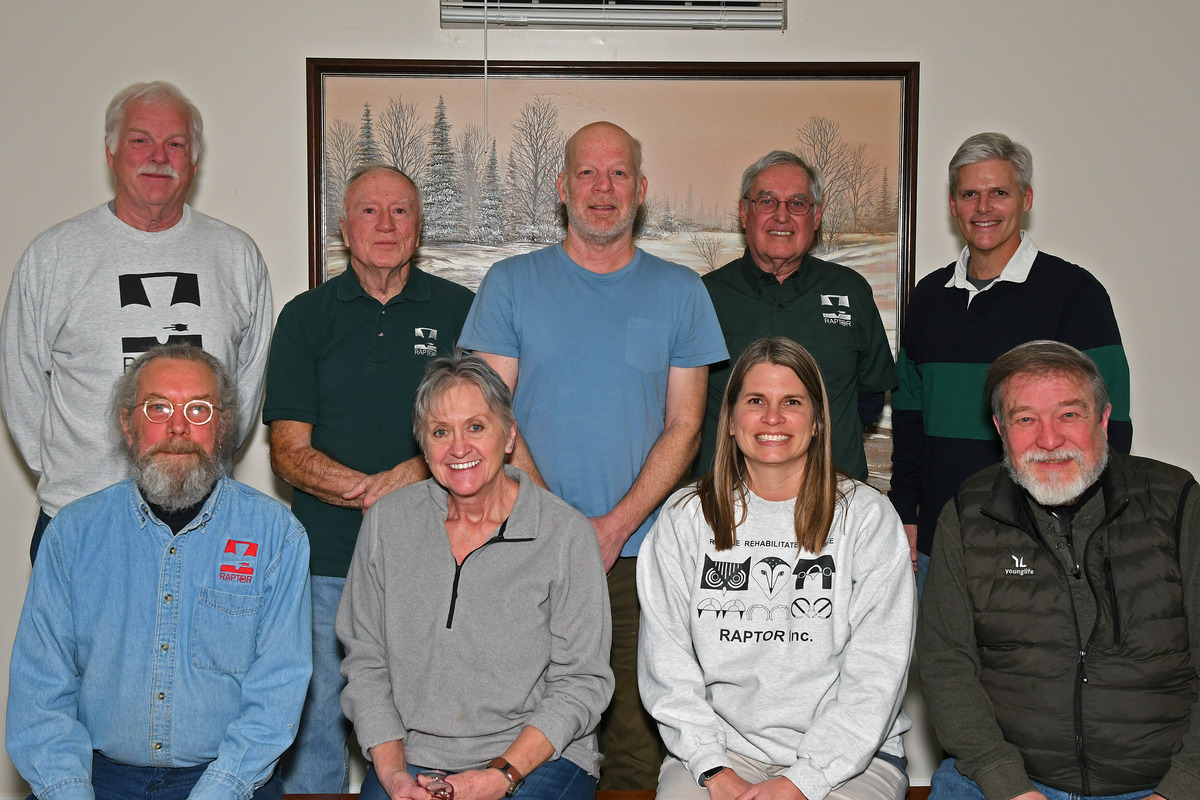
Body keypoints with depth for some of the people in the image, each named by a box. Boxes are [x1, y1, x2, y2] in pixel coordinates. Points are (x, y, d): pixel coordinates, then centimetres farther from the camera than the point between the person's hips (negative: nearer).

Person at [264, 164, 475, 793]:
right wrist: (375, 492, -14)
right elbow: (288, 453, 2)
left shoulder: (460, 311, 6)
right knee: (314, 729, 6)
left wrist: (417, 472, -15)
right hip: (326, 562, 1)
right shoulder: (305, 317, 8)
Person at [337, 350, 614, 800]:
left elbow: (581, 682, -4)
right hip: (412, 755, 2)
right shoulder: (386, 523, 5)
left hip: (539, 758, -2)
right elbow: (365, 662, 7)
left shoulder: (566, 535, -4)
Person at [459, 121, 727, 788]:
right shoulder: (511, 284, 6)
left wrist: (616, 526, -9)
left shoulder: (680, 292, 8)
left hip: (640, 556, 1)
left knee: (641, 746, 1)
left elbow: (684, 426, 4)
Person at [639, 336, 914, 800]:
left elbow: (877, 672, -4)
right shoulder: (685, 518, 7)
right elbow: (666, 661, 3)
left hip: (847, 756, -1)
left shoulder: (866, 515, 2)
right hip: (720, 745, 1)